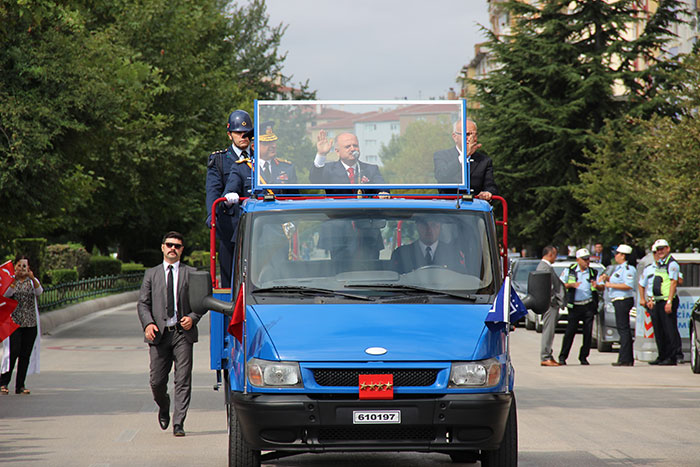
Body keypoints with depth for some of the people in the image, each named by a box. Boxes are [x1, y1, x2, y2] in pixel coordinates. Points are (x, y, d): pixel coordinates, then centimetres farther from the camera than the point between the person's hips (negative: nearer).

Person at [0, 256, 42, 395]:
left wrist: (32, 278, -28)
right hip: (14, 321, -3)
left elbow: (39, 292, -10)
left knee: (26, 354, 2)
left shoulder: (32, 281, 10)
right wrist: (15, 279, -28)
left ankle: (20, 386, 8)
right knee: (13, 351, -12)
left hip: (30, 323, 3)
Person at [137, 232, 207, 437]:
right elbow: (143, 303, 8)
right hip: (159, 334, 1)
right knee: (157, 381, 1)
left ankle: (178, 423, -4)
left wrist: (192, 318, -10)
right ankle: (164, 408, 31)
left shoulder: (191, 273, 9)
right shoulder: (151, 274, 13)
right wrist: (148, 323, -9)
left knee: (183, 380, -6)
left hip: (183, 333, -1)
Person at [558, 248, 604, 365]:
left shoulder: (593, 273, 11)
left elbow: (602, 287, 5)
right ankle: (563, 357, 1)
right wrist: (572, 285, -14)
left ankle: (583, 357, 9)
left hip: (589, 305, 2)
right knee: (570, 331, -6)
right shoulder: (569, 271, 6)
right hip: (575, 306, -2)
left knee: (588, 332, 0)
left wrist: (597, 286, -17)